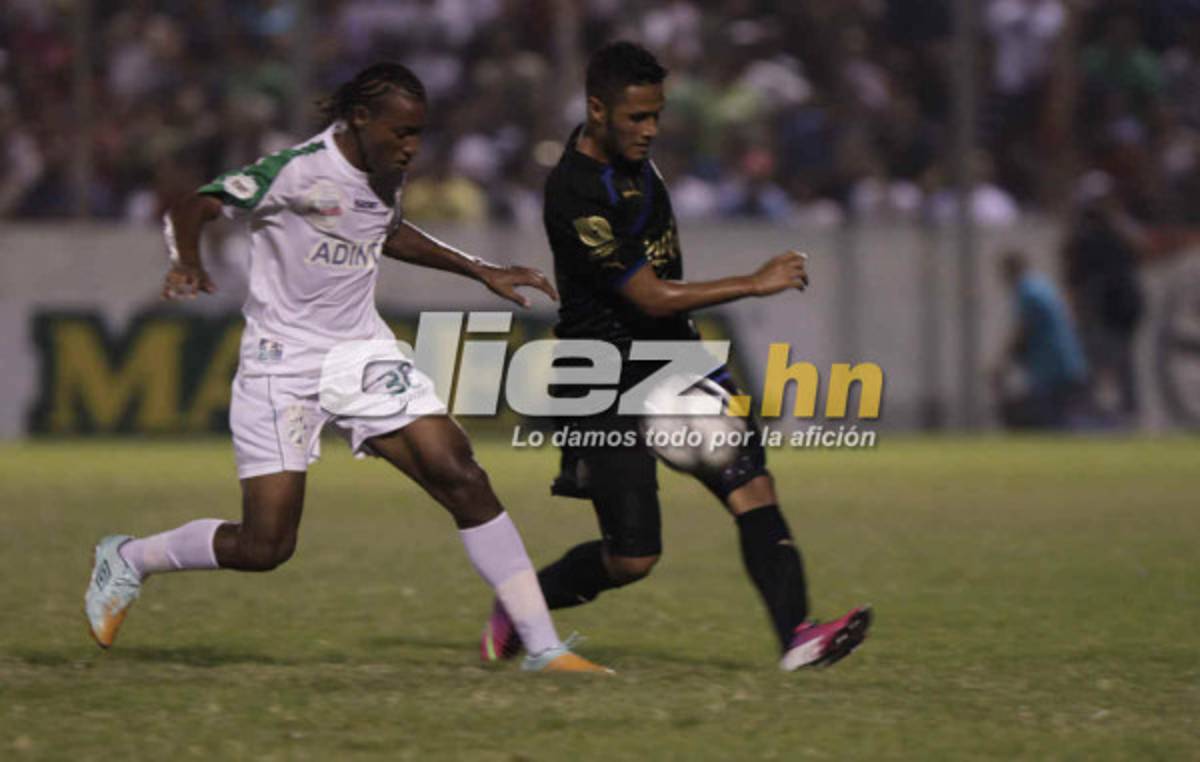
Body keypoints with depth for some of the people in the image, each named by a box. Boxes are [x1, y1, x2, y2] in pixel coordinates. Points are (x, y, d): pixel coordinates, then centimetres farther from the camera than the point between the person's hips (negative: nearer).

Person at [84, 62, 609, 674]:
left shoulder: (385, 176, 5)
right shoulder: (298, 171, -18)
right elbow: (190, 208, -18)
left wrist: (481, 272, 26)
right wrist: (188, 263, -39)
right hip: (282, 366, -6)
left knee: (463, 480, -10)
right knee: (264, 546, -10)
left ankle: (543, 648, -6)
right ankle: (127, 561, 19)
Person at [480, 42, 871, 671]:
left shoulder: (633, 158, 5)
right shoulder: (576, 194, -24)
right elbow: (651, 297, -24)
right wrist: (754, 284, -20)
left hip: (673, 360, 8)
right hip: (609, 387, -8)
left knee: (752, 488, -12)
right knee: (632, 558, -5)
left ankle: (796, 636, -19)